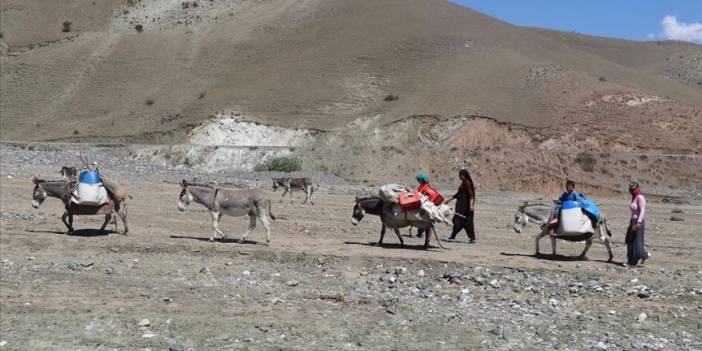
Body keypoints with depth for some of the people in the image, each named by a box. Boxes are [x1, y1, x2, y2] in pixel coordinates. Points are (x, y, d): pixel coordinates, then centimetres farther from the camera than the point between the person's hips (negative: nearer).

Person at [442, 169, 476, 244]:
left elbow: (471, 194, -21)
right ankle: (472, 238, 9)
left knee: (458, 221, -5)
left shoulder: (467, 183, -13)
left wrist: (471, 204, -30)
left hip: (465, 206, -10)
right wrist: (449, 199, 28)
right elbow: (458, 193, 25)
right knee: (467, 222, 9)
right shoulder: (463, 183, 17)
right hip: (461, 205, 10)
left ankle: (452, 237, -2)